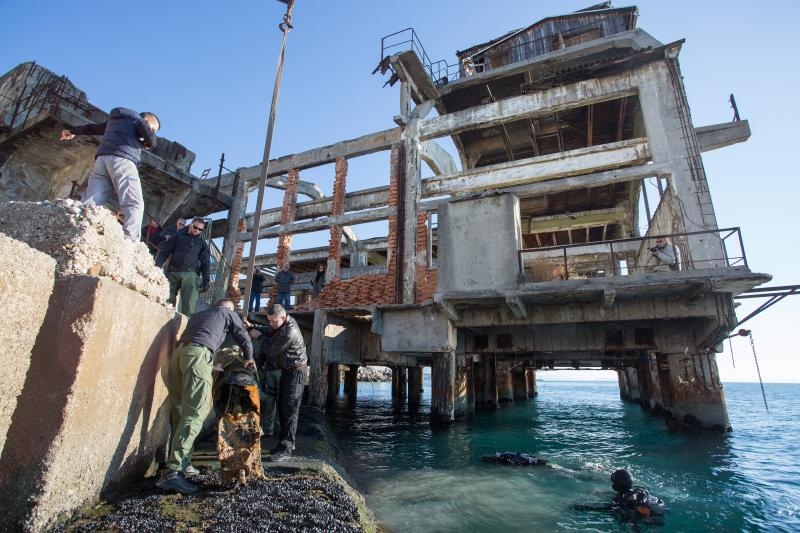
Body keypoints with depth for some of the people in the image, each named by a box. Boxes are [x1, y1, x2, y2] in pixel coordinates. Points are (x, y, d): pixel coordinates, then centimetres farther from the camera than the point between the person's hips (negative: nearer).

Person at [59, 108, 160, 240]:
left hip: (102, 159, 7)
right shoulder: (139, 121, 13)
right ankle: (129, 243, -34)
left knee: (89, 202, -3)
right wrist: (144, 144, 20)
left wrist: (73, 131, 63)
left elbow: (92, 127, 47)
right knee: (134, 204, -17)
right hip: (122, 159, -7)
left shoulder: (113, 120, 34)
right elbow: (152, 140, -3)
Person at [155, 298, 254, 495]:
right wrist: (248, 359, 44)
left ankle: (181, 463, 15)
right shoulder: (228, 313, 22)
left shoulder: (198, 314, 37)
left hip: (178, 352, 7)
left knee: (180, 412, 11)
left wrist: (214, 366, 48)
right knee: (194, 414, -11)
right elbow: (244, 338, 26)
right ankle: (172, 473, -19)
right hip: (198, 353, -7)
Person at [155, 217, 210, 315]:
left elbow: (205, 262, 11)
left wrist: (206, 280, 2)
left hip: (190, 274, -1)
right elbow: (164, 252, 9)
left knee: (189, 303, -14)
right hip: (173, 272, 1)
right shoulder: (178, 236, 13)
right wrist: (157, 267, -4)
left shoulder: (202, 242, 15)